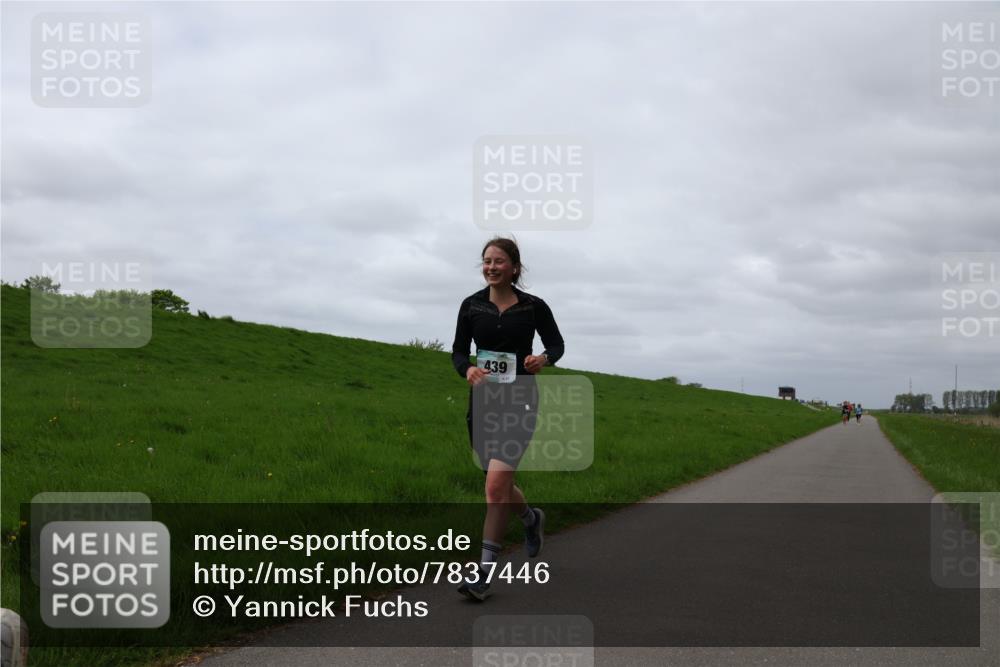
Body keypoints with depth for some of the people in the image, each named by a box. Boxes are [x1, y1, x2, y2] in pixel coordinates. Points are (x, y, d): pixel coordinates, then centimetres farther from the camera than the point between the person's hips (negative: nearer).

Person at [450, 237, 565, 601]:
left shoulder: (534, 307, -3)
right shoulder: (471, 305, 3)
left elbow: (557, 344, 9)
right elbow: (458, 351, 8)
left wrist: (543, 358, -13)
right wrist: (468, 369, -14)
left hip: (519, 400, -4)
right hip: (482, 399, 4)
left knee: (496, 483, -16)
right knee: (499, 485, 15)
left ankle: (484, 573, -11)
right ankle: (531, 519, 49)